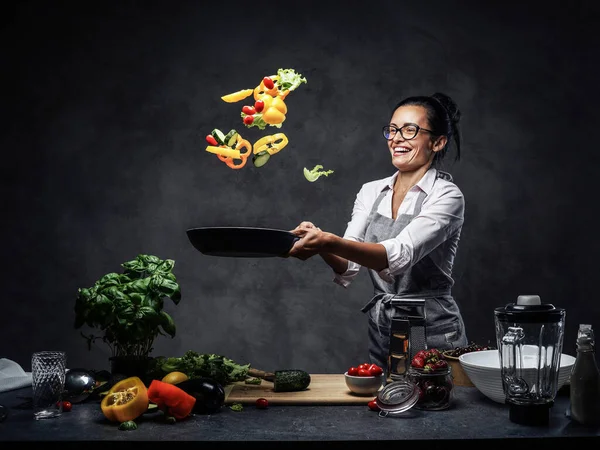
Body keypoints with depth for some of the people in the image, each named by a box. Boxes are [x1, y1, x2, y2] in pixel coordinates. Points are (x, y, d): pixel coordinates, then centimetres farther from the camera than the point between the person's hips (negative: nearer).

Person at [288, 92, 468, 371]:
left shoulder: (447, 195, -11)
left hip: (431, 332, -5)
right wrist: (321, 246, -25)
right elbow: (347, 266, -4)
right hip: (381, 330, 5)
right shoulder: (371, 192, 6)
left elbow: (401, 255, -27)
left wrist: (330, 241, -40)